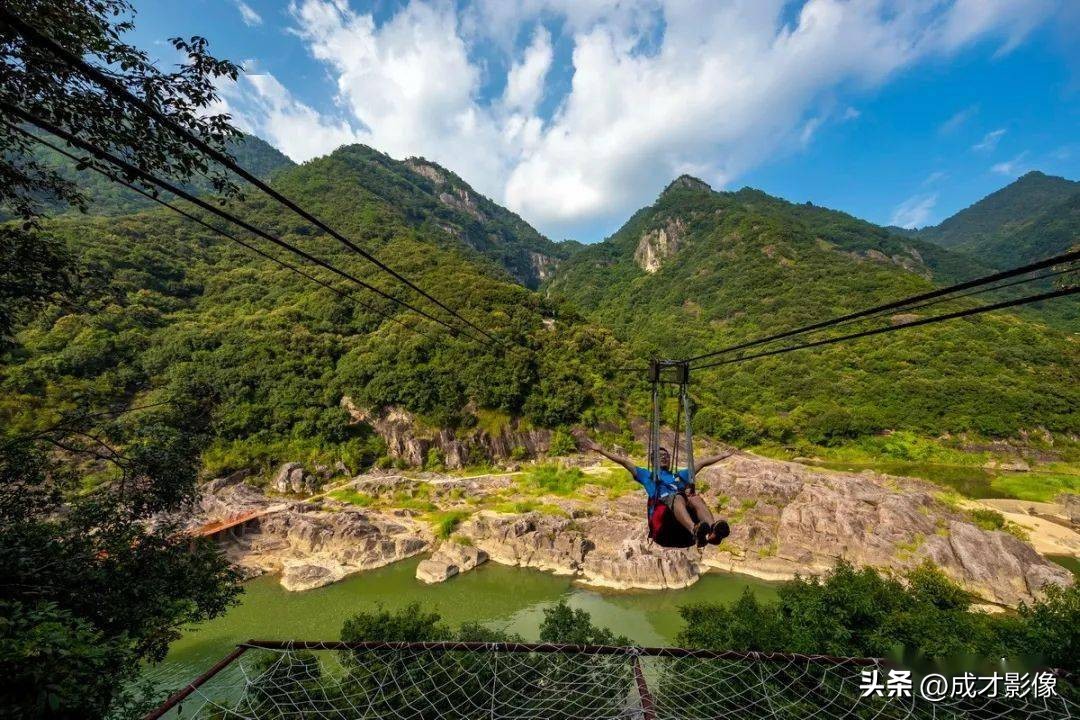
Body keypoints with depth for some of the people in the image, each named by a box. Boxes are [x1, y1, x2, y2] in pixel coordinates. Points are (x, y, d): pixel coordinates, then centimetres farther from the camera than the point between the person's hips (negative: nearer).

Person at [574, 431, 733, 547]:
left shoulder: (680, 475, 42)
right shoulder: (648, 476, 33)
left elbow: (702, 463, 44)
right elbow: (624, 461, 24)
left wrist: (724, 455, 45)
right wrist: (599, 449, 16)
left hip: (686, 506, 3)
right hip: (662, 503, -3)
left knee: (696, 498, -31)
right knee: (677, 497, -36)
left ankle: (713, 530, -60)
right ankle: (696, 530, -65)